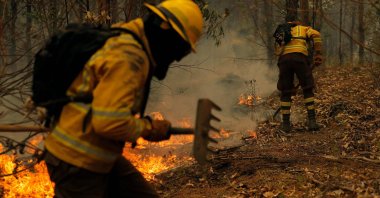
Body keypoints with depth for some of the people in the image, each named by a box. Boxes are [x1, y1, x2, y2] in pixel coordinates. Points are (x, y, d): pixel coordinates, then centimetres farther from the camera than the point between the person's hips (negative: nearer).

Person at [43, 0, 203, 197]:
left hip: (99, 156, 10)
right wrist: (149, 128, -15)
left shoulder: (127, 41, 9)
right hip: (76, 161, -10)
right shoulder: (128, 57, -23)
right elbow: (110, 121, -30)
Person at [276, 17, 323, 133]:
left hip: (284, 58, 2)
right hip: (300, 57, -2)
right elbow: (316, 35, 4)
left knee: (285, 93, 14)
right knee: (308, 90, 10)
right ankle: (312, 121, 2)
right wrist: (318, 55, 1)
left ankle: (286, 123, 11)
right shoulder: (305, 29, 27)